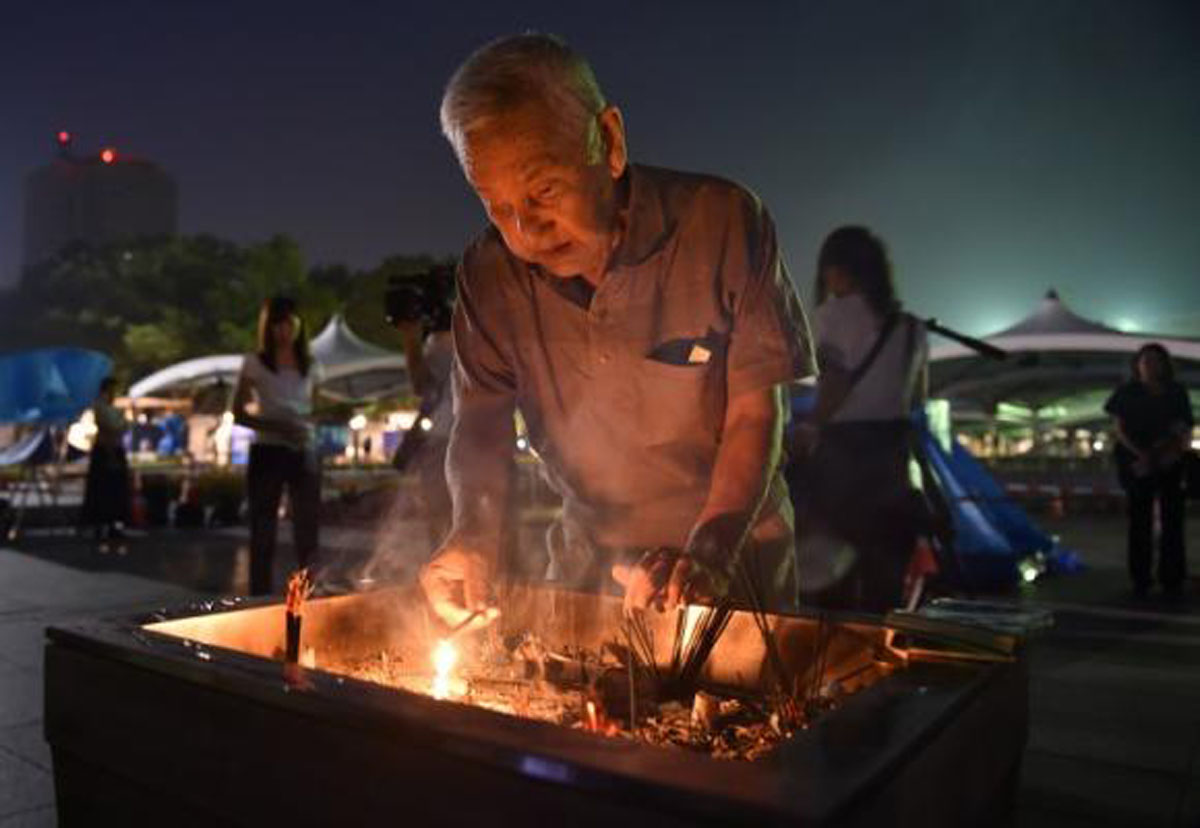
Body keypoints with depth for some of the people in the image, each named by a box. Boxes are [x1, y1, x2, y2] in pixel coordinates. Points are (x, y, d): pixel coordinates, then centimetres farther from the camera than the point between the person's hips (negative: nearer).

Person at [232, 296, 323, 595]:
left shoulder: (311, 366, 11)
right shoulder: (254, 363, 2)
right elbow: (238, 413, 1)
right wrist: (273, 425, -15)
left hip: (305, 453, 3)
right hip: (267, 452, -3)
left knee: (308, 531, 3)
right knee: (263, 534, 2)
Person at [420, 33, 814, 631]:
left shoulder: (724, 224, -16)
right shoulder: (489, 272, -6)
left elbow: (756, 413, -15)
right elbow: (480, 420, -2)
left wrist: (708, 554, -27)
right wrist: (475, 531, -21)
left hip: (735, 553, -2)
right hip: (591, 560, 3)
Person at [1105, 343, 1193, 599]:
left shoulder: (1177, 393, 5)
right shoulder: (1127, 393, 3)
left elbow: (1185, 433, 3)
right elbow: (1119, 428, -1)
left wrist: (1173, 452, -14)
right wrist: (1141, 454, -13)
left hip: (1171, 464, 1)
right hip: (1137, 463, -1)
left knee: (1172, 521, 0)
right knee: (1140, 522, 2)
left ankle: (1172, 580, 6)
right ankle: (1140, 580, 7)